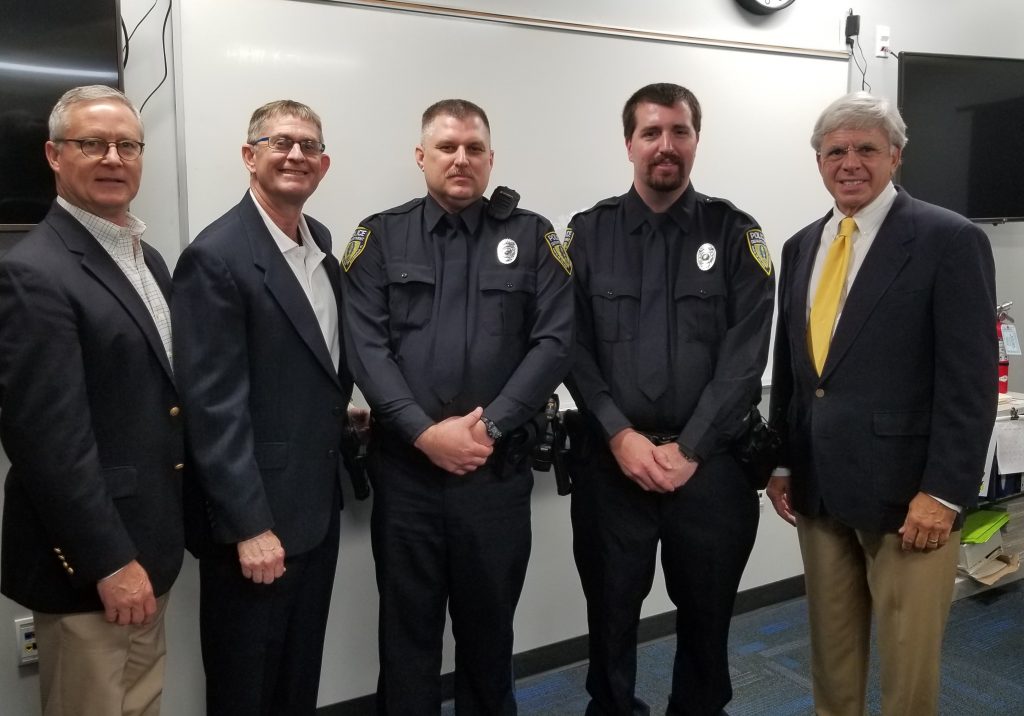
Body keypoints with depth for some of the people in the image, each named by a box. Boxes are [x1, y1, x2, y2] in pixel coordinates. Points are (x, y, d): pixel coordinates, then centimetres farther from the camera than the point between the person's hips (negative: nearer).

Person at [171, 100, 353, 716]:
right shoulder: (216, 257, -17)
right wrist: (249, 527, -20)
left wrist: (339, 408, 7)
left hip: (319, 502, 7)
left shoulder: (321, 241, 8)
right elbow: (214, 407, -20)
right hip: (256, 515, -7)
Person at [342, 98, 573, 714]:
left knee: (489, 627, 17)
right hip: (405, 467, 0)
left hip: (500, 468, 0)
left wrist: (489, 424, -13)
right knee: (407, 629, 14)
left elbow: (555, 342, -4)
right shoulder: (380, 237, 4)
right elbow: (366, 346, -5)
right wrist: (425, 432, -14)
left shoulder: (533, 237, 4)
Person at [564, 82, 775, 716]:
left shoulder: (735, 234, 2)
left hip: (711, 460, 0)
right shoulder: (589, 233, 3)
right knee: (611, 610, 13)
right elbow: (574, 348, -3)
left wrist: (689, 447, -11)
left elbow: (745, 353, -5)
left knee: (708, 610, 16)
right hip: (611, 459, 0)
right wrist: (621, 435, -12)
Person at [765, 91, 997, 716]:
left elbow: (970, 380, -12)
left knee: (909, 664, 9)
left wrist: (943, 492, -16)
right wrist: (782, 463, 11)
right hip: (819, 488, 5)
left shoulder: (950, 240, -8)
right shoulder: (802, 247, 11)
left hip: (907, 492, -5)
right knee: (830, 651, 17)